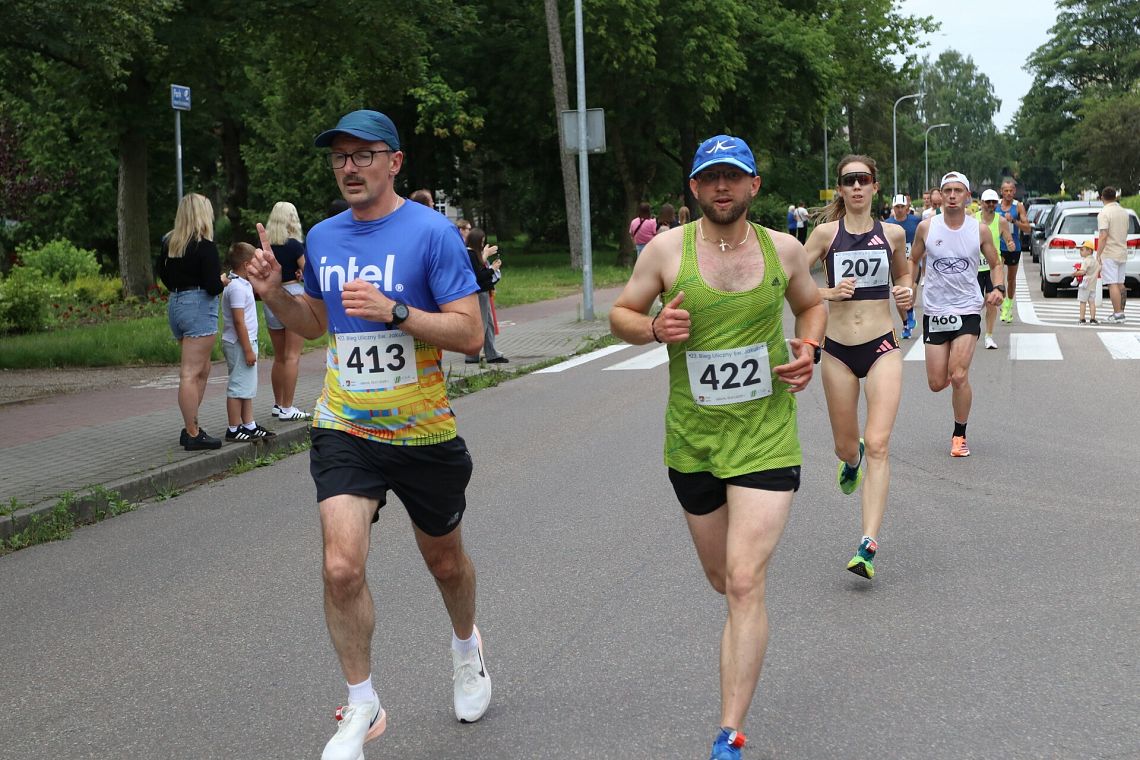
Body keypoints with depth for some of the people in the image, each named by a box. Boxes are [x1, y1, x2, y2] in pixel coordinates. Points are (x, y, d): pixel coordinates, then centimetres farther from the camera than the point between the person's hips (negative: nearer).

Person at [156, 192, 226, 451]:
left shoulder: (169, 243, 9)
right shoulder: (204, 246, -13)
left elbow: (164, 276, 20)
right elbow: (213, 286, -15)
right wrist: (222, 280, 4)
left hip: (175, 304, 8)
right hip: (199, 306, -8)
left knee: (202, 370, 17)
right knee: (191, 373, -7)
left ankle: (190, 428, 18)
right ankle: (193, 435, -3)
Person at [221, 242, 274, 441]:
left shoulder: (242, 284, 13)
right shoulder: (237, 287, -19)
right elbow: (239, 321, -23)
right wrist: (248, 349, -23)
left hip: (246, 342, 11)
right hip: (239, 344, -11)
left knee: (248, 387, 15)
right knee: (238, 387, -4)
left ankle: (248, 425, 23)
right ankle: (234, 429, 2)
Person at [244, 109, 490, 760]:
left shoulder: (431, 231, -11)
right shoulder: (323, 238, 5)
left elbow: (471, 333, -15)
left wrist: (394, 312, -27)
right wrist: (274, 292, 1)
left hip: (424, 434, -2)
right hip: (345, 431, 3)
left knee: (445, 560, 17)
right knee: (343, 567, -14)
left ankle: (467, 647, 50)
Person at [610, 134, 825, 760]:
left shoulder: (783, 249, 1)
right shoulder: (666, 249, -4)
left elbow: (811, 304, 18)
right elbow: (620, 314, 5)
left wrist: (809, 347, -2)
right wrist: (654, 328, -17)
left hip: (766, 440, -1)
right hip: (692, 441, 1)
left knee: (745, 584, -12)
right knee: (722, 578, 17)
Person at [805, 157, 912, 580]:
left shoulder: (893, 234, 4)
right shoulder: (826, 233, -1)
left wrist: (906, 293, 1)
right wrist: (829, 292, -15)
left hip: (882, 347, 0)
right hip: (838, 350, 0)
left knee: (878, 445, -13)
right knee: (846, 447, 12)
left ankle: (868, 546, -15)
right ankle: (852, 461, 53)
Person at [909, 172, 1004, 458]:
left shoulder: (980, 230, -1)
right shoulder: (926, 227, -2)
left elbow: (995, 264, 12)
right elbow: (913, 261, 13)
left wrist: (998, 287, -7)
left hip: (968, 310, -1)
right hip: (935, 311, 1)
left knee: (959, 377, -14)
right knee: (937, 384, 1)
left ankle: (960, 435, 6)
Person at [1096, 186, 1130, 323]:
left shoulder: (1104, 213, -14)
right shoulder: (1124, 212, 11)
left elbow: (1103, 236, -21)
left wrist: (1098, 255, -19)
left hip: (1109, 254, -8)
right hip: (1122, 253, 8)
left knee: (1113, 284, -8)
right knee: (1120, 284, 13)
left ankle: (1117, 314, -12)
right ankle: (1121, 312, 17)